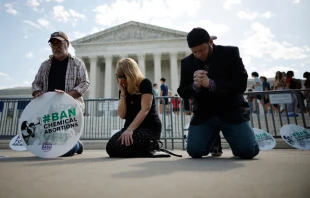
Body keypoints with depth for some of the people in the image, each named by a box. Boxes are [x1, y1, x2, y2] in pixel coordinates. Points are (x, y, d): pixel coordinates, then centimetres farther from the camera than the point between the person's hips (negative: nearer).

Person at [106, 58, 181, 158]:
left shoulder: (145, 83, -8)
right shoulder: (123, 89, 10)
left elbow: (145, 109, -19)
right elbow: (122, 115, 0)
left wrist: (130, 129, -28)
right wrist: (123, 93, -7)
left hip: (149, 128, -6)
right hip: (131, 127, 7)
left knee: (123, 147, -27)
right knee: (111, 148, -15)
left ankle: (152, 147, -4)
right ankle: (144, 148, 3)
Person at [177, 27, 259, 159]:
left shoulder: (230, 53, -5)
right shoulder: (187, 62, 2)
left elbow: (241, 84, -15)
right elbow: (182, 93, 1)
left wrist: (211, 84, -28)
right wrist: (195, 86, -22)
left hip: (231, 111, -1)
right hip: (204, 114, 2)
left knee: (248, 151, -14)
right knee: (194, 151, -11)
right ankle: (214, 139, 23)